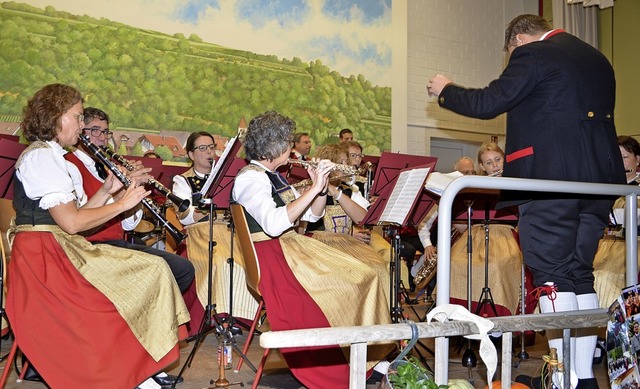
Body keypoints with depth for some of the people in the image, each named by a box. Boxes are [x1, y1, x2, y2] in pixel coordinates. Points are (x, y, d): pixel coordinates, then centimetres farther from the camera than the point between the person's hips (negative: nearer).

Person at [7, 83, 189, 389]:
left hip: (64, 250, 10)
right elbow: (71, 222, -20)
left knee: (155, 269, -4)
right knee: (152, 271, -17)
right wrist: (122, 204, -10)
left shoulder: (53, 157, 21)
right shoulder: (39, 157, -11)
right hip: (44, 257, -10)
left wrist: (106, 191, 4)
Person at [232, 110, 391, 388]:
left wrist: (321, 187, 0)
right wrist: (314, 187, -24)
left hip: (295, 247, 9)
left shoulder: (273, 177, 18)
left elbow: (312, 215, 19)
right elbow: (273, 224, -29)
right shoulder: (249, 179, -12)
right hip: (273, 258, -9)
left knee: (366, 277, -4)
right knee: (341, 288, -21)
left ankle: (372, 353, 0)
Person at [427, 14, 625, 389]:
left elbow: (488, 103, -6)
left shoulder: (532, 54, -4)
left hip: (549, 178, -8)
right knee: (581, 275, 11)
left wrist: (445, 89, 10)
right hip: (599, 178, 8)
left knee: (553, 275, -3)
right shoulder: (597, 59, 20)